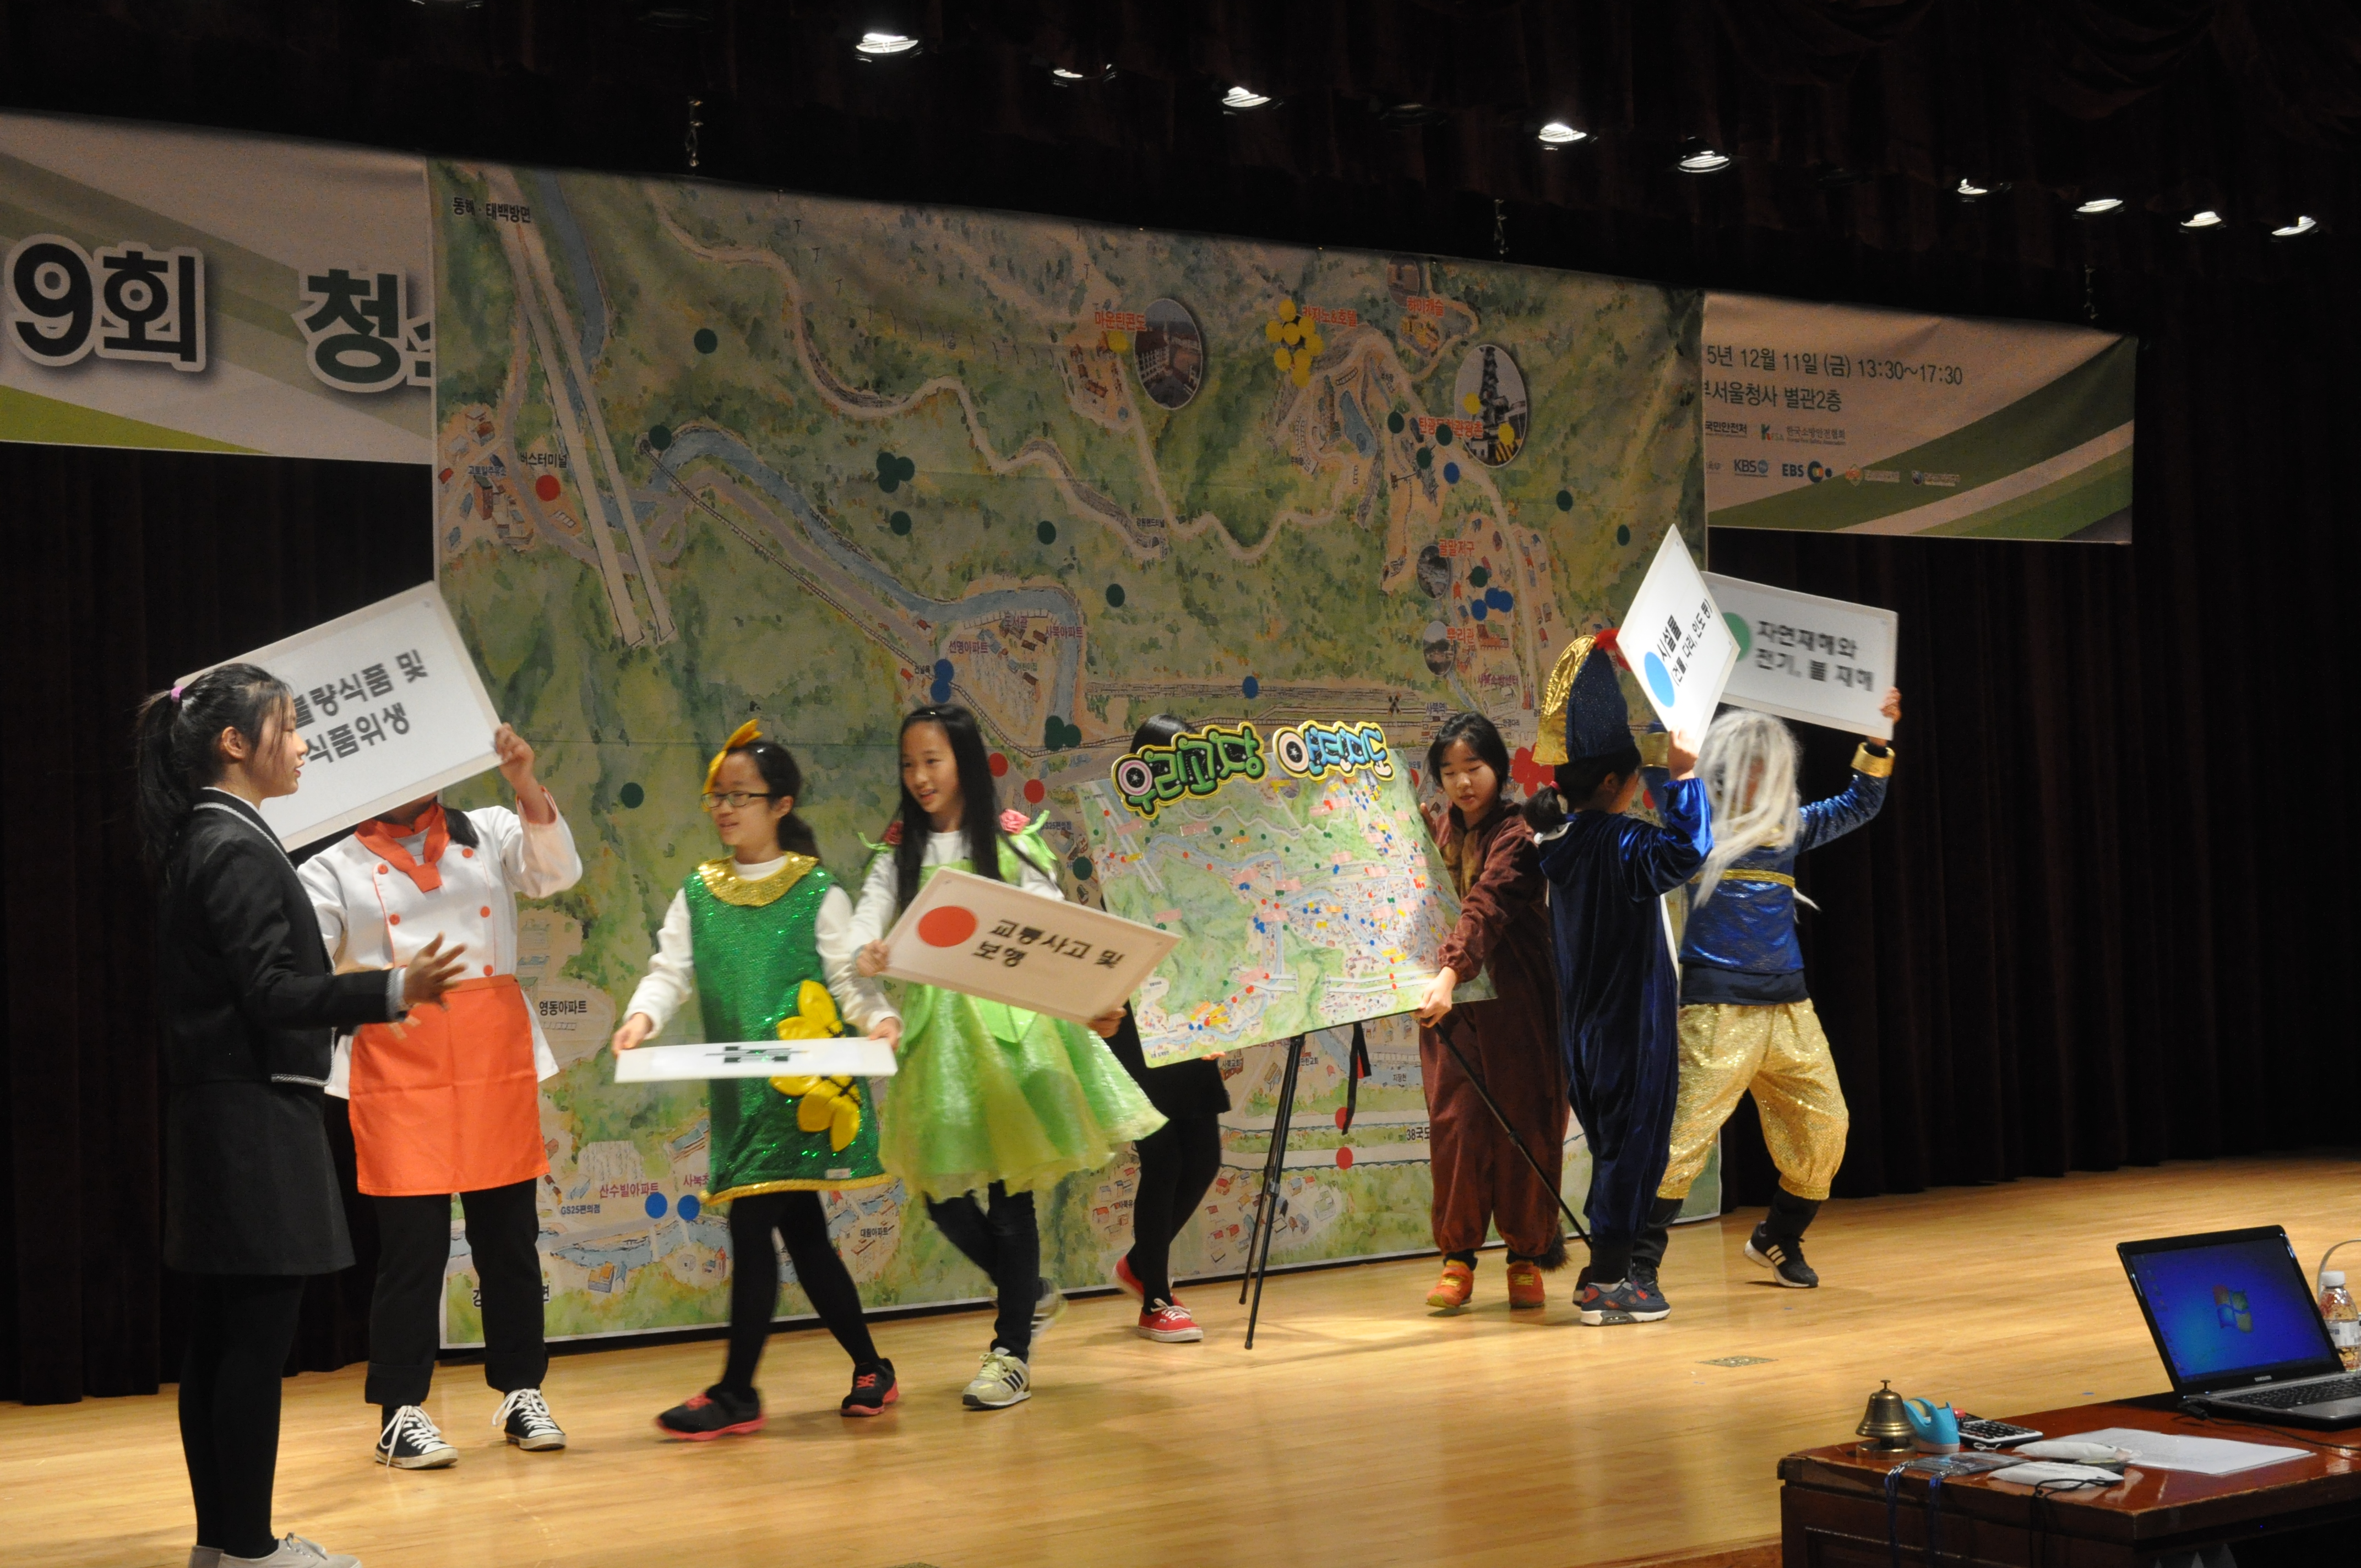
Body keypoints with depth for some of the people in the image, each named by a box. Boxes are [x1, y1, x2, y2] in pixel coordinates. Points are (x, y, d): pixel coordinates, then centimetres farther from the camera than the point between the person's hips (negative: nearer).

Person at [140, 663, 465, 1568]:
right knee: (258, 1333, -5)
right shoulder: (239, 849, -15)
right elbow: (270, 992, -20)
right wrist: (395, 992, -29)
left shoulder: (203, 843, 14)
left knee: (222, 1335, 12)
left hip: (218, 1117, 10)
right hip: (255, 1117, -10)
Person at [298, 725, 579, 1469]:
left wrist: (525, 783, -17)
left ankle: (521, 1392, 21)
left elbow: (556, 870, -5)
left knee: (510, 1238, 9)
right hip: (399, 1074, -2)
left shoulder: (488, 834, 11)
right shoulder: (335, 864, 4)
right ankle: (401, 1412, 9)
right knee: (413, 1244, -2)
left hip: (497, 1064, 3)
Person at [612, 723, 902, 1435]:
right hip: (738, 1089, 5)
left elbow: (849, 977, -1)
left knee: (752, 1221, -9)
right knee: (800, 1231, 10)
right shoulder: (699, 892, 12)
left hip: (802, 1085, -5)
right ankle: (870, 1369, 23)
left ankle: (736, 1392, 1)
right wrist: (643, 1016, -14)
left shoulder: (816, 892, 0)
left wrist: (878, 1019, -20)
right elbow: (671, 969, 5)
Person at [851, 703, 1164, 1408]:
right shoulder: (901, 849, 10)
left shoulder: (1009, 841, 1)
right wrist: (866, 948, -28)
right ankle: (1030, 1295, 28)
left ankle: (1011, 1351, 8)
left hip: (1005, 1021, -4)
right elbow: (870, 910, -5)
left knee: (1009, 1185, -3)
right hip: (933, 1025, 4)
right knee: (942, 1188, 2)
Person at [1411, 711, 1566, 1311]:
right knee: (1454, 1122, -1)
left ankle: (1527, 1259, 13)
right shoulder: (1434, 832, 10)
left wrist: (1449, 974, -39)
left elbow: (1485, 906, -25)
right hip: (1449, 997, 4)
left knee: (1523, 1123, 1)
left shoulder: (1515, 835, -9)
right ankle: (1457, 1258, 7)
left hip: (1514, 1000, -4)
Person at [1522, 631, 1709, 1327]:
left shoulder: (1565, 840, 7)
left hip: (1588, 1025, 9)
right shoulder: (1617, 845, -18)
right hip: (1632, 1025, -9)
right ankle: (1608, 1281, 2)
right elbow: (1685, 851, -32)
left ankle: (1608, 1273, 21)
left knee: (1615, 1143, 16)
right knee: (1634, 1143, -1)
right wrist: (1684, 777, -24)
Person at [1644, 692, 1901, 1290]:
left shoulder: (1788, 825, 15)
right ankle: (1638, 1259, -6)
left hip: (1789, 1005, 6)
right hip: (1719, 1010, -6)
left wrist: (1879, 740, 19)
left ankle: (1779, 1239, 26)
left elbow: (1859, 805, 26)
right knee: (1685, 1132, -12)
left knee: (1824, 1127, 7)